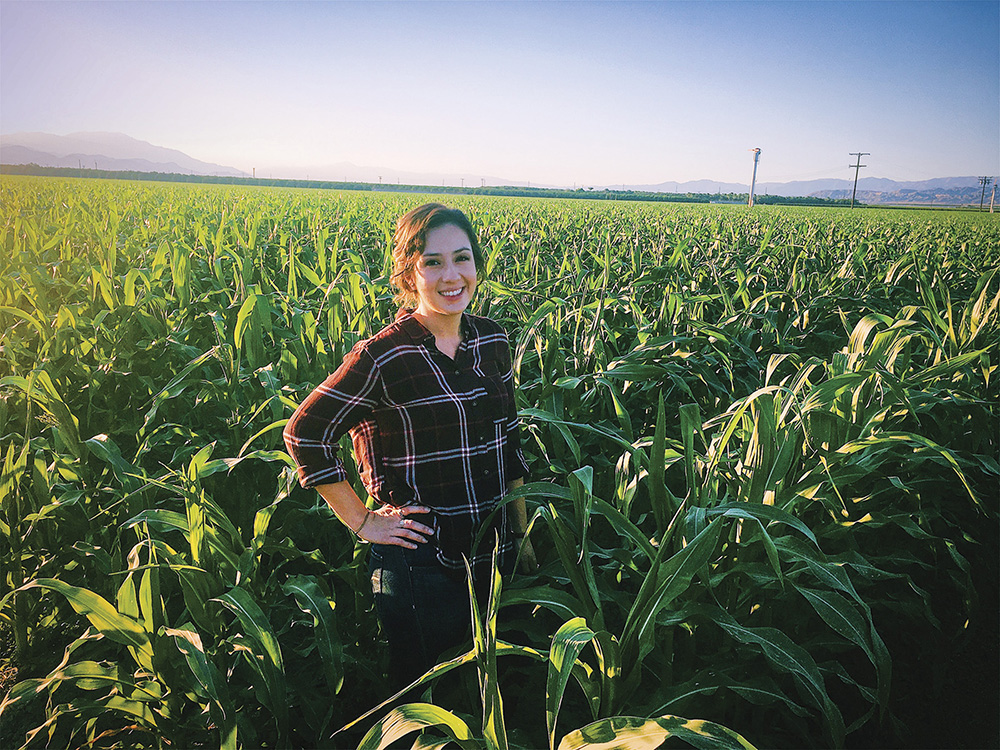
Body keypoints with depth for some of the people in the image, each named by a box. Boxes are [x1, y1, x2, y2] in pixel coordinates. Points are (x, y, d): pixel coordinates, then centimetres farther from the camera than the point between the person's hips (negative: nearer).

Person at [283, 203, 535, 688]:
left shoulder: (493, 342, 1)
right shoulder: (383, 358, -17)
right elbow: (304, 433, -12)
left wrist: (522, 533, 13)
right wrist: (362, 522, -11)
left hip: (496, 556, 6)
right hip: (420, 564, -6)